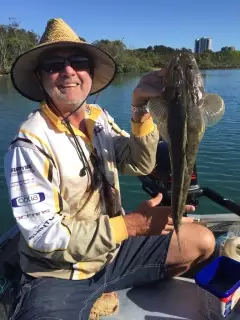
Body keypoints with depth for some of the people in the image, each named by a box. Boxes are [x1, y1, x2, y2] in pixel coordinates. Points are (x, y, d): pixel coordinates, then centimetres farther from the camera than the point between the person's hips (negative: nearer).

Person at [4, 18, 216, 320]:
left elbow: (141, 164, -3)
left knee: (202, 241, 9)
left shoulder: (99, 118, 0)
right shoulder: (29, 143, -19)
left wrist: (139, 106, -16)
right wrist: (132, 224, -25)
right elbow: (44, 234, -22)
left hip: (113, 250, 6)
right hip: (58, 274, -6)